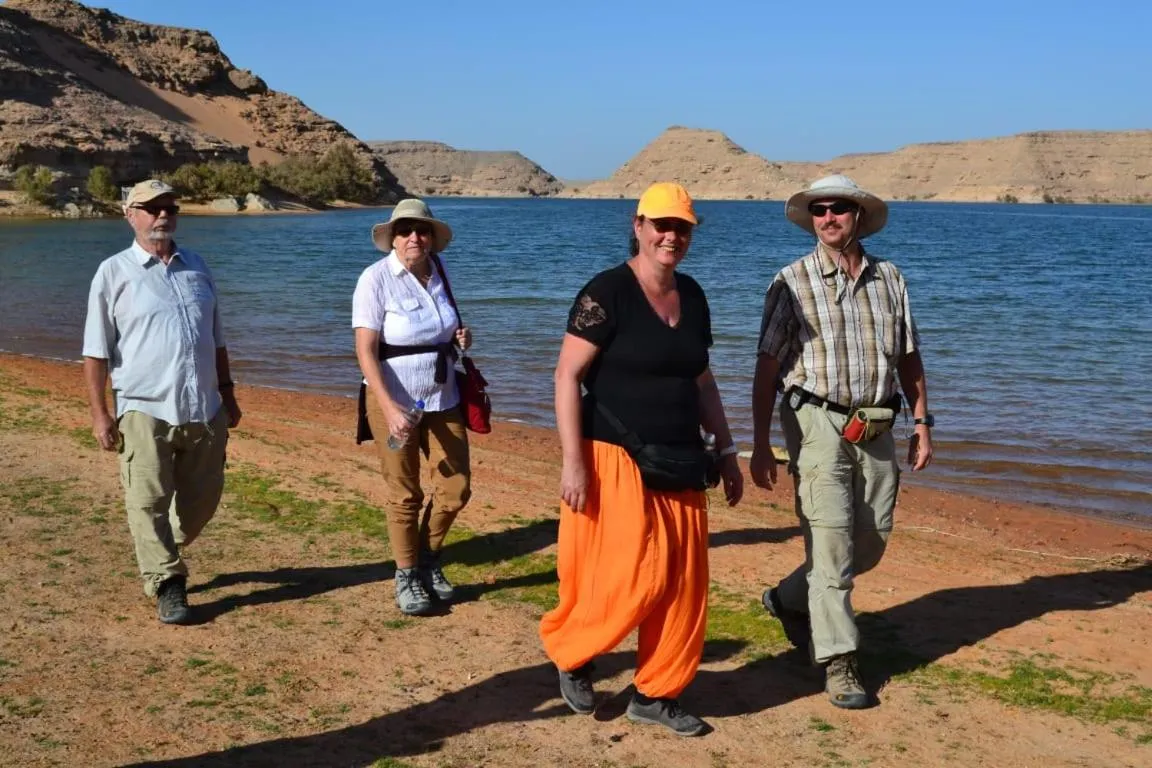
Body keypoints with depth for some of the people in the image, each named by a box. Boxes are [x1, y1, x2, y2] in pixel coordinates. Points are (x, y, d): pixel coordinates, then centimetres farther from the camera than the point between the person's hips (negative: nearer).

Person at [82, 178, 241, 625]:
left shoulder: (197, 268, 12)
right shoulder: (114, 273, -1)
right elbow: (96, 351, -3)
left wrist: (228, 396, 16)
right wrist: (99, 414, -9)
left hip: (204, 409, 5)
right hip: (144, 410, -4)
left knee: (202, 499, 12)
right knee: (149, 502, -2)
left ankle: (159, 553, 36)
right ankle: (168, 585, 9)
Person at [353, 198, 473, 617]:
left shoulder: (439, 273, 4)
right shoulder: (376, 279, -14)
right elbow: (365, 351, -18)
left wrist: (460, 339, -3)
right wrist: (390, 409, -27)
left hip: (442, 399, 5)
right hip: (394, 402, -5)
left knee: (455, 488, 6)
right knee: (405, 496, 4)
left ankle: (428, 560, 30)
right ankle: (407, 577, 23)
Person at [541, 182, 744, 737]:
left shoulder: (691, 297, 10)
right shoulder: (607, 292, -10)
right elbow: (567, 376, -13)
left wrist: (725, 450, 14)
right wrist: (573, 461, -19)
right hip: (617, 462, -7)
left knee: (682, 585, 6)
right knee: (632, 580, -8)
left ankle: (655, 694, 20)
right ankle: (569, 653, 19)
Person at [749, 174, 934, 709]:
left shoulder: (888, 279, 9)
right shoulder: (793, 282, -3)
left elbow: (908, 358, 16)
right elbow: (767, 367, -5)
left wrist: (922, 424, 11)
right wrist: (761, 445, -9)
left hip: (875, 429, 5)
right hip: (817, 423, -5)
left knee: (870, 543, 11)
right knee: (831, 541, -8)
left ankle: (789, 600, 33)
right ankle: (838, 661, 1)